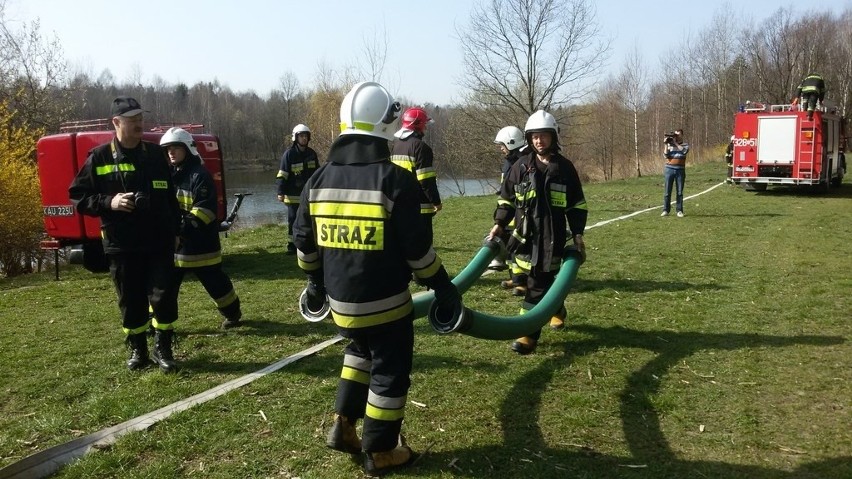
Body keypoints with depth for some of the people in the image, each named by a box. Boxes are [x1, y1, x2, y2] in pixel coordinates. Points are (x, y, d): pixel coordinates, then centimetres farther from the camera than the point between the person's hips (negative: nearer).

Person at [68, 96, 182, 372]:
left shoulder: (155, 154, 7)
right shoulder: (100, 158, -2)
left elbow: (170, 196, 14)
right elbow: (77, 197, 1)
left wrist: (175, 231, 14)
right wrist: (108, 203, -16)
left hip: (159, 242, 2)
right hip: (121, 246, -1)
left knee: (164, 297, -1)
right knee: (131, 302, 8)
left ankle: (163, 350, 14)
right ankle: (137, 350, 25)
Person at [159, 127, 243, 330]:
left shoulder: (200, 175, -11)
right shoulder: (168, 174, 12)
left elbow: (206, 209, -19)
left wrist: (184, 227, -29)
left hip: (200, 243, -6)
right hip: (173, 242, 6)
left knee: (215, 282, 5)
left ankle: (233, 313, 25)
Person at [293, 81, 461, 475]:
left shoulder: (319, 179, 1)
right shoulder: (396, 179, -16)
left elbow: (304, 241, 9)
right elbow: (417, 248, -14)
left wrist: (315, 282, 24)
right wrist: (443, 287, -1)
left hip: (341, 300, 6)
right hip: (385, 301, -5)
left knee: (360, 351, 30)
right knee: (390, 372, 11)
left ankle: (343, 426, 28)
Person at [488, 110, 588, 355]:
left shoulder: (565, 167, 2)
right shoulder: (522, 165, 5)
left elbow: (577, 204, 6)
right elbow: (507, 197, 10)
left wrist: (578, 234, 1)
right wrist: (500, 224, 0)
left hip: (552, 236, -2)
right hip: (526, 234, 2)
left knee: (538, 284, -3)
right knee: (544, 279, 13)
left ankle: (529, 333, 0)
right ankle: (557, 309, 40)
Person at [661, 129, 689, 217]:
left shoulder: (685, 144, 6)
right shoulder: (669, 144, 6)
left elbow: (684, 151, -16)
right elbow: (666, 155, -4)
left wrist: (675, 143, -15)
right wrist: (665, 144, -11)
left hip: (680, 170, 0)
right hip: (669, 169, 0)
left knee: (679, 192, 2)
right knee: (667, 191, 0)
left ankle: (679, 210, 6)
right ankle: (666, 210, 4)